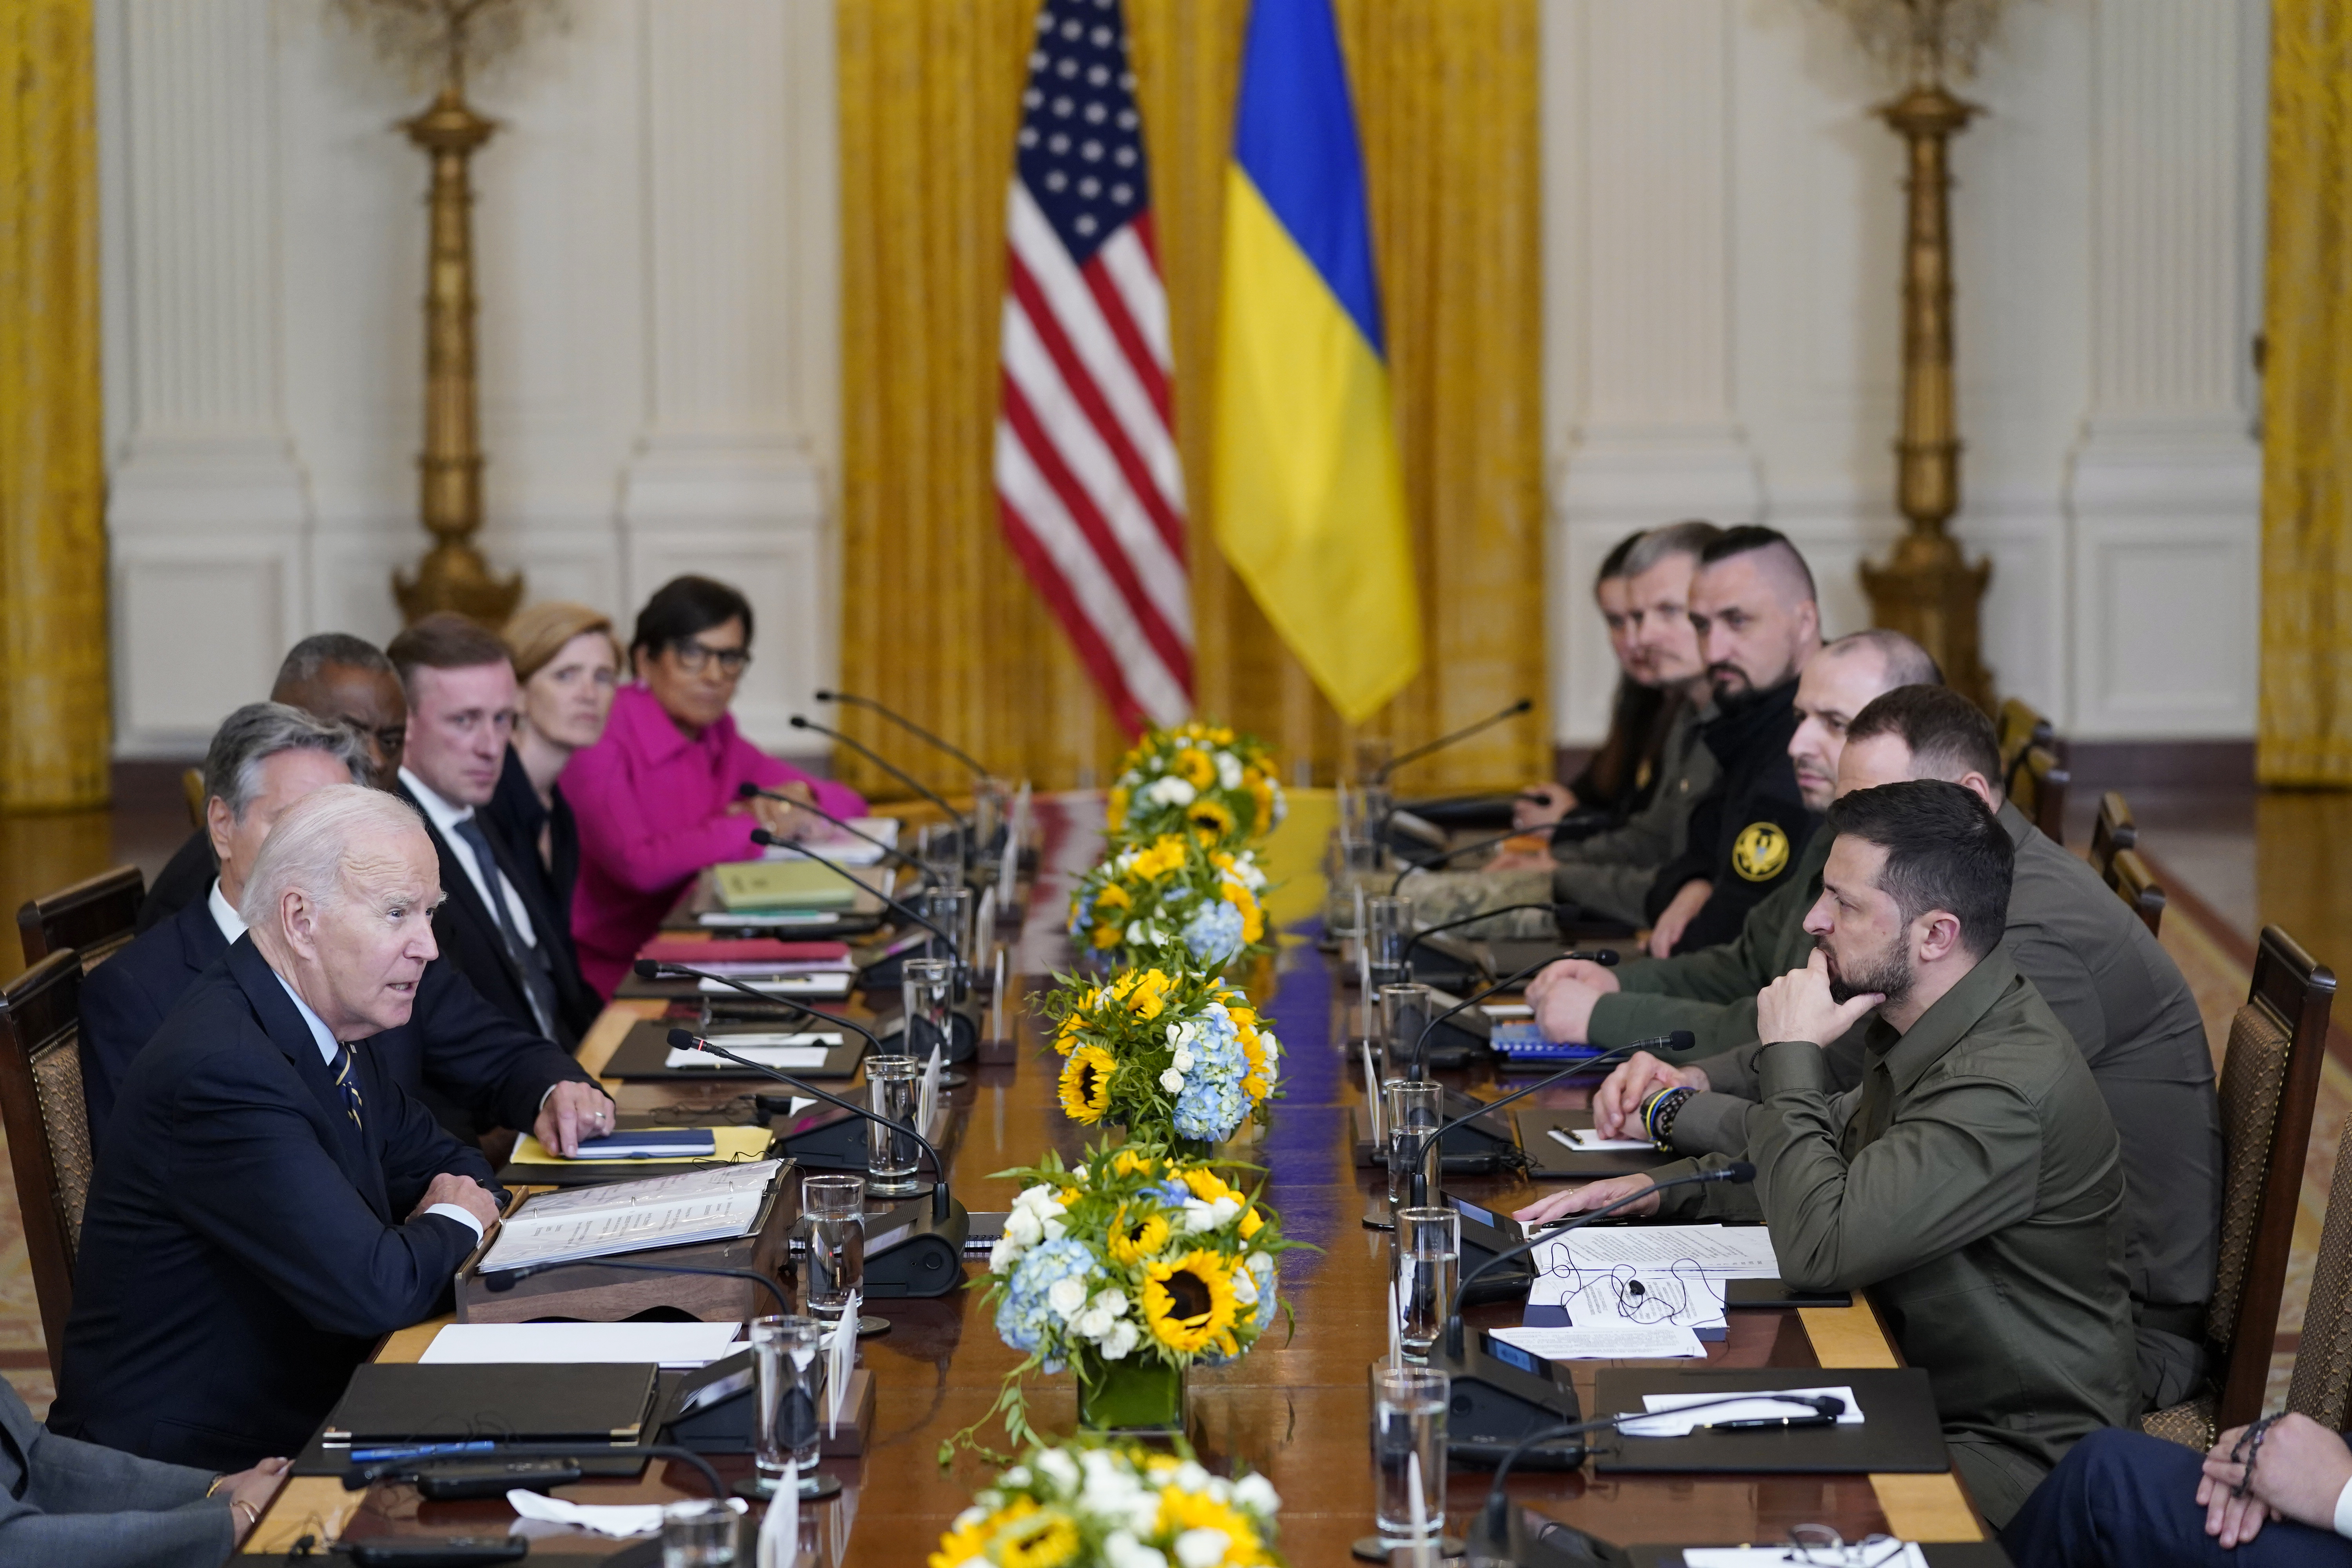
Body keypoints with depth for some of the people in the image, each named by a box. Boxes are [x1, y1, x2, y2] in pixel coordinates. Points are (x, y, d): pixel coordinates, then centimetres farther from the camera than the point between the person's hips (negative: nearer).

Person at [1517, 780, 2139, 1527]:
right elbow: (1833, 1163, 23)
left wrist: (1793, 1058, -18)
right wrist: (1661, 1187, 9)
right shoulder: (1917, 1028, 4)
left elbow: (1818, 1247, -30)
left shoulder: (2007, 1085, -28)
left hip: (2015, 1457, -9)